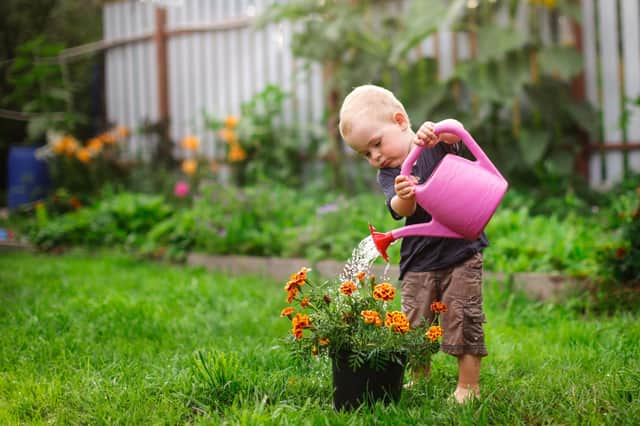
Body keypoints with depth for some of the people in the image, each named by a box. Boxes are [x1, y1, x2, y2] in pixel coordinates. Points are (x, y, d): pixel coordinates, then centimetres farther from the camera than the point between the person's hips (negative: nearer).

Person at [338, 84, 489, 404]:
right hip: (418, 261, 3)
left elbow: (457, 131, -22)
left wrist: (437, 130, -44)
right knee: (415, 325, 5)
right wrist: (403, 197, -40)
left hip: (461, 249, -3)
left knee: (464, 320, -4)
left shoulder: (435, 145, -1)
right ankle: (420, 381, 23)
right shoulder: (387, 176, 2)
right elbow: (401, 210, -16)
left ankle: (468, 386, 6)